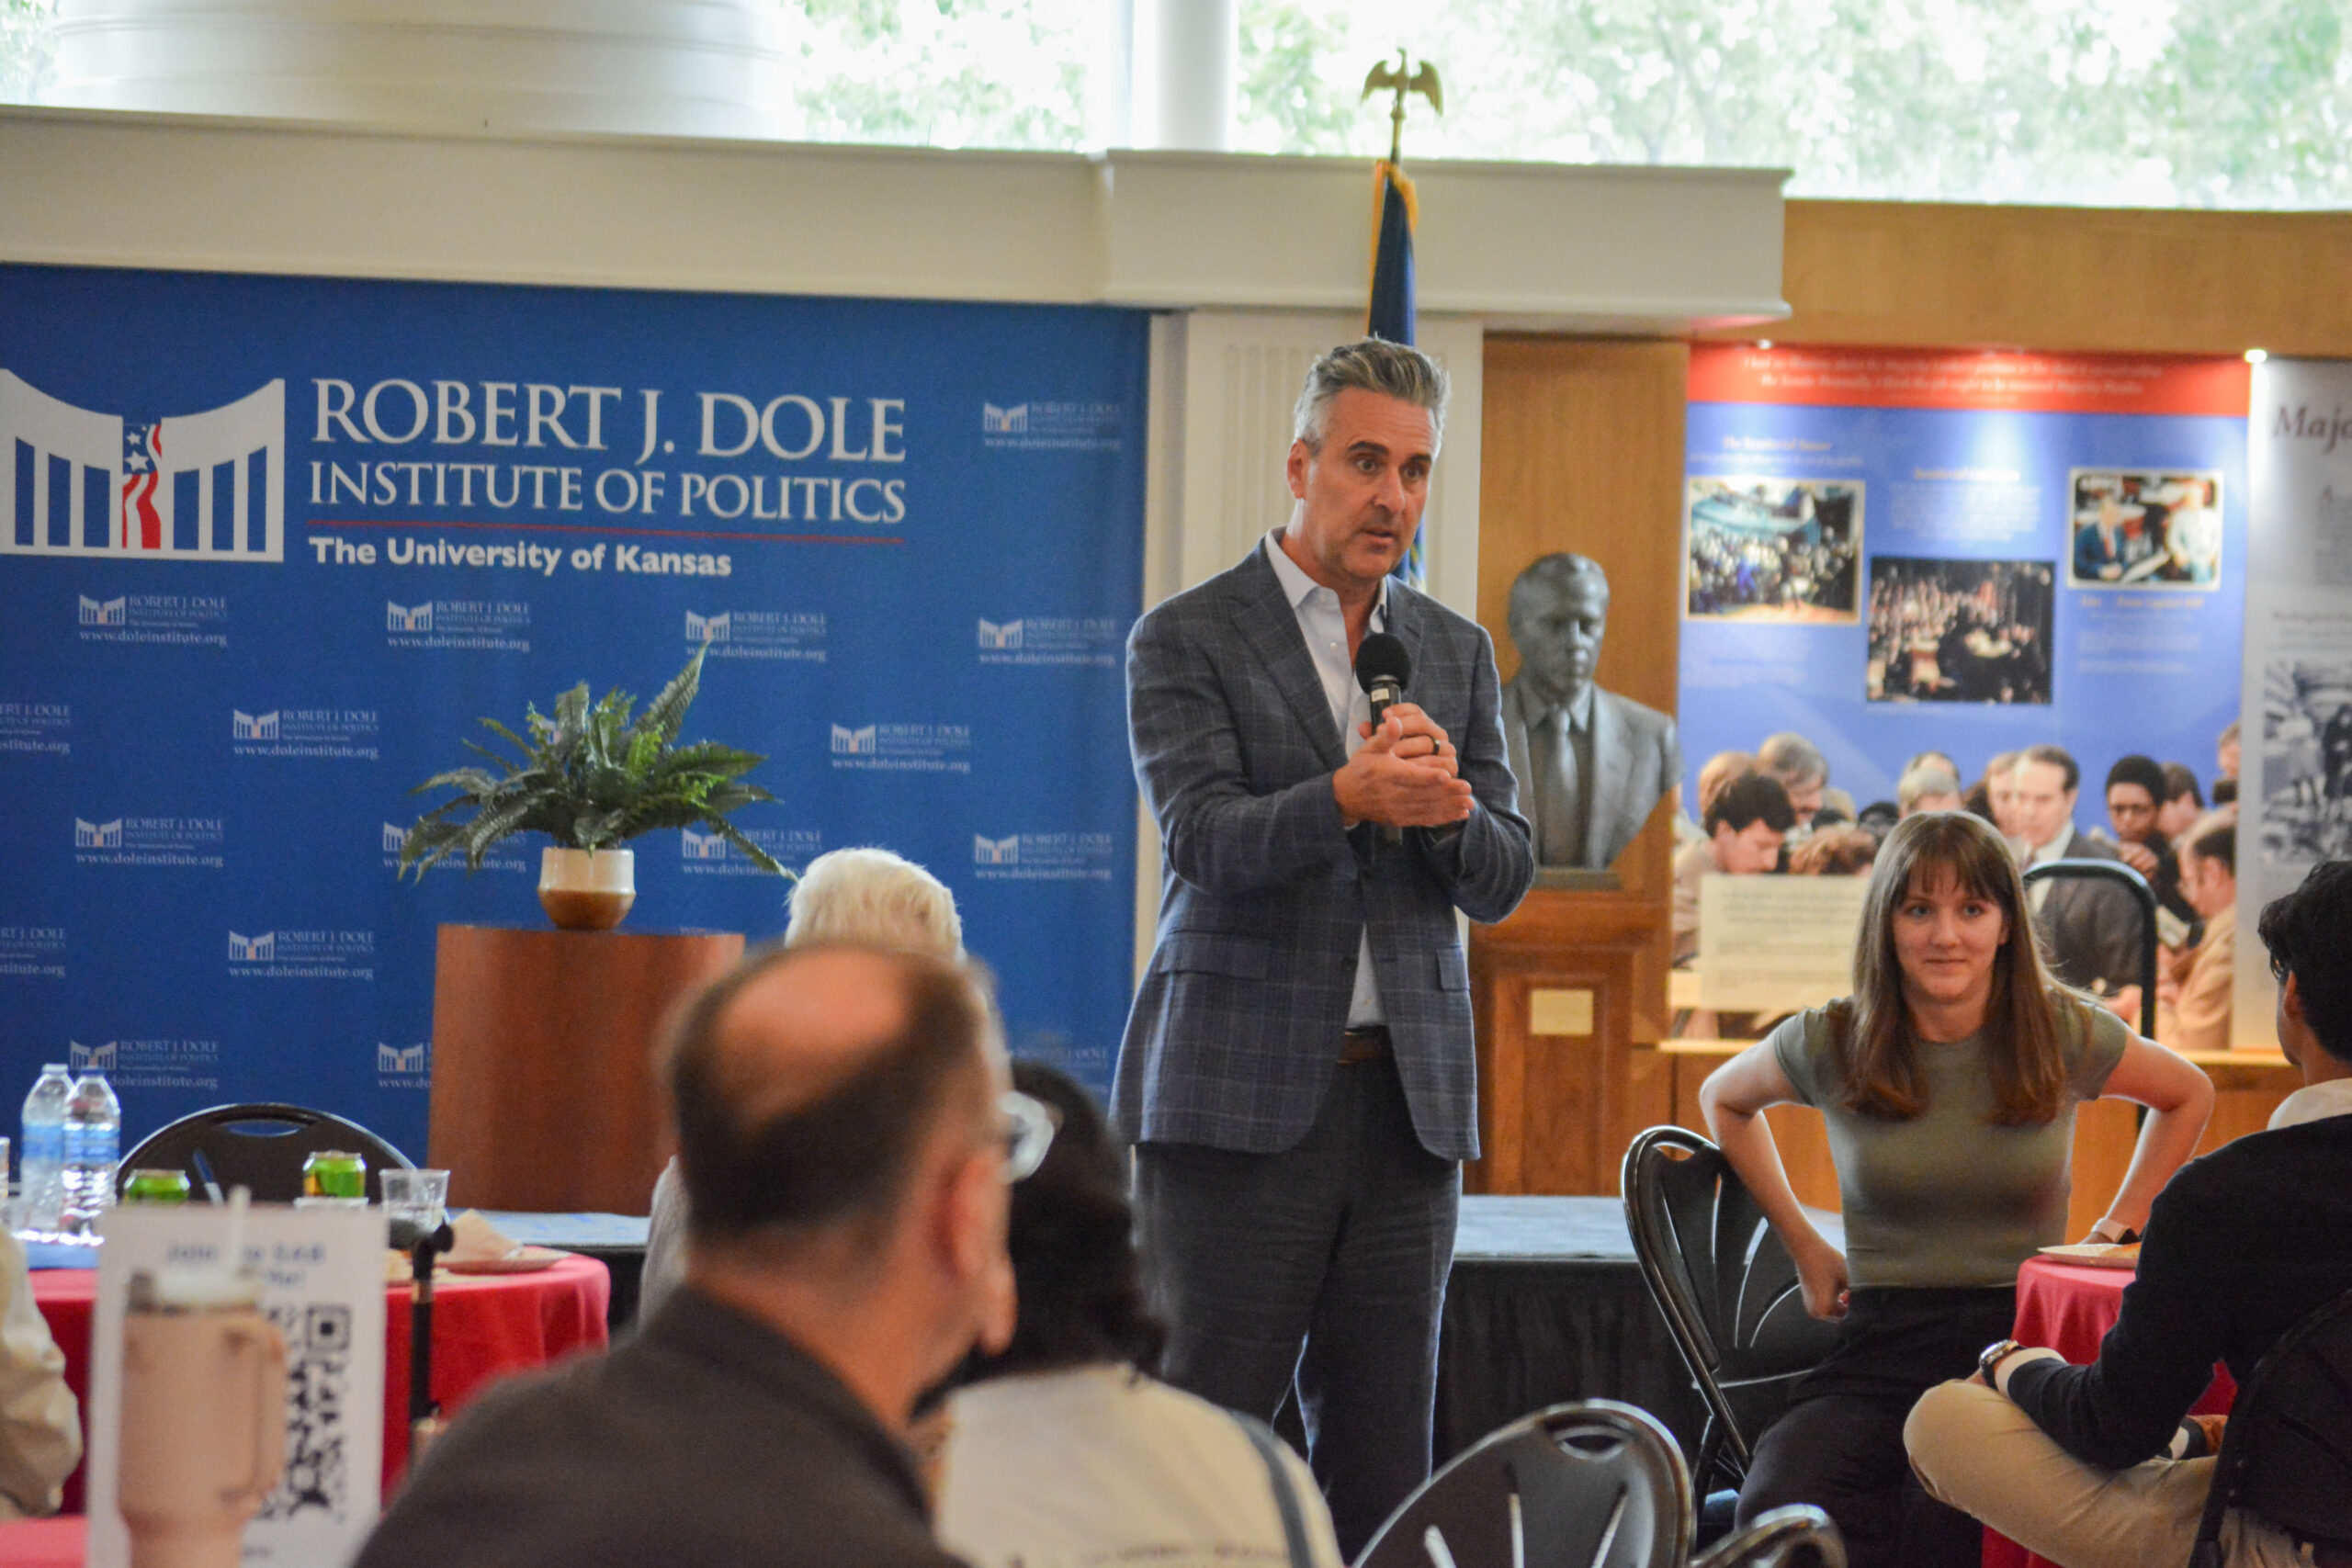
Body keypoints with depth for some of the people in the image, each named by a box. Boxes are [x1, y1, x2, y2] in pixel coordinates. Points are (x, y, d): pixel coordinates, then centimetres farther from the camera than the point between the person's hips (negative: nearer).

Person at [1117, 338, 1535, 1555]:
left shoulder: (1457, 654, 15)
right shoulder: (1186, 640, 0)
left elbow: (1502, 883, 10)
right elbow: (1205, 839, -13)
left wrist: (1448, 812, -13)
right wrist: (1349, 797, -31)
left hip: (1409, 1095, 5)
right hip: (1240, 1094, -5)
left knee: (1381, 1472, 5)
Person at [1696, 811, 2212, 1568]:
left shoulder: (2061, 1035, 3)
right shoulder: (1831, 1044, 3)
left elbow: (2188, 1096, 24)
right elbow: (1724, 1099, 26)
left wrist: (2117, 1228, 16)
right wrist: (1802, 1243, 19)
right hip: (1879, 1346, 1)